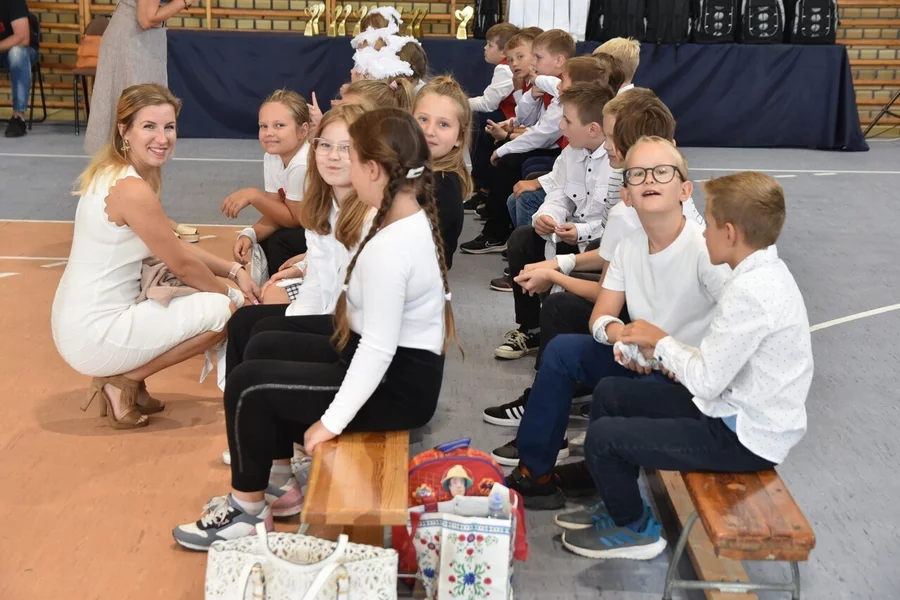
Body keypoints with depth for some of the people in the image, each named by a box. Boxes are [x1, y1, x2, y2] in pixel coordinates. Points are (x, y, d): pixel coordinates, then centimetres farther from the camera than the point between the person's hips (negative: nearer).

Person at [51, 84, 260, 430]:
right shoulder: (131, 189, -22)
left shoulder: (112, 174, 8)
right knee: (222, 310, -9)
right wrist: (232, 295, 3)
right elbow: (183, 265, -13)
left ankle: (124, 375, 16)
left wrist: (234, 271, 9)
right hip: (93, 335, -10)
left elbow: (174, 246, 15)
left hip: (81, 322, 10)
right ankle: (124, 382, 0)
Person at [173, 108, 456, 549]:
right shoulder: (415, 219, 1)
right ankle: (279, 482, 24)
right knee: (263, 348, 16)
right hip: (396, 363, 10)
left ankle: (249, 510, 13)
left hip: (397, 385, -10)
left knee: (247, 385, -5)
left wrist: (331, 422, -19)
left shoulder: (389, 248, -28)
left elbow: (378, 350, -27)